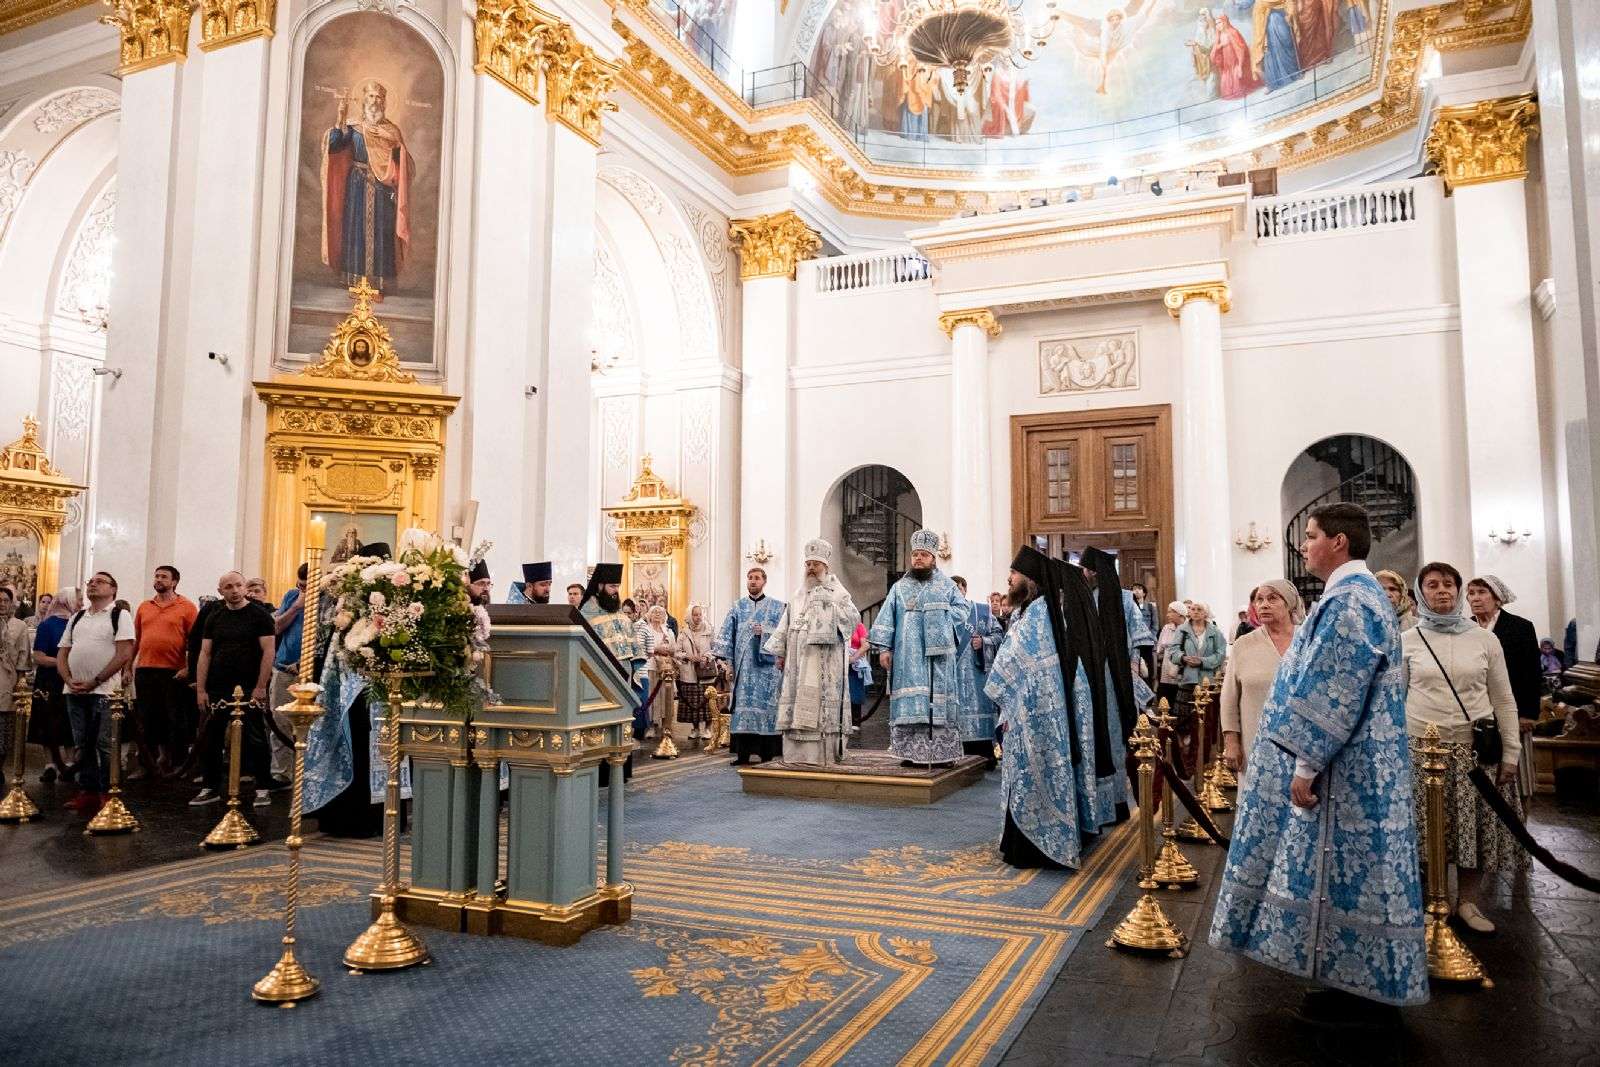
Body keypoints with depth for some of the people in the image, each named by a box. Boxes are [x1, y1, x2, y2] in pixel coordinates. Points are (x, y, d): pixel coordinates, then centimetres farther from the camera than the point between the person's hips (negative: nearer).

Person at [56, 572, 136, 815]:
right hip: (75, 691, 6)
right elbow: (62, 653, 16)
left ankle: (106, 794, 0)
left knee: (104, 745, -6)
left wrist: (94, 682, -13)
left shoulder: (120, 616, -1)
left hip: (104, 691, -6)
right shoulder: (76, 618, 18)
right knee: (82, 745, 9)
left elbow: (125, 654, -10)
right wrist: (69, 680, -2)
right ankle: (88, 791, 15)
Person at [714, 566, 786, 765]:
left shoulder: (777, 607, 7)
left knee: (766, 705, -4)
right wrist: (724, 659, -3)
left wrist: (765, 630, -13)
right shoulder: (738, 607, 13)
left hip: (767, 665, -2)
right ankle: (743, 752, 4)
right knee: (743, 704, 0)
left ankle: (767, 753, 0)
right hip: (744, 666, 2)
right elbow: (726, 633, 7)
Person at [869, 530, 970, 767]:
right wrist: (883, 647, -6)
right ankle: (911, 752, 1)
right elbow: (886, 618, 5)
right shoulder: (900, 587, 12)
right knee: (910, 703, -3)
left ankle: (943, 752, 4)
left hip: (938, 653, 0)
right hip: (908, 656, 1)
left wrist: (938, 613, -6)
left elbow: (962, 610, 7)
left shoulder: (947, 585, 11)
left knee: (939, 700, -1)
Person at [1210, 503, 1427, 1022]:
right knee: (1349, 870, 15)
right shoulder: (1355, 594, 14)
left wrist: (1306, 764, -20)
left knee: (1342, 871, -1)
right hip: (1348, 766, 10)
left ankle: (1357, 992, 11)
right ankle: (1356, 980, 24)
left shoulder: (1349, 600, -19)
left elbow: (1336, 695, -23)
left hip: (1343, 771, -10)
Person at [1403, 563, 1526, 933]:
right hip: (1423, 747, -1)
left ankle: (1469, 902, 21)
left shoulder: (1484, 639, 4)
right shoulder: (1407, 640, 1)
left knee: (1475, 828, 6)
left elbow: (1504, 700, 6)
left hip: (1476, 749, 1)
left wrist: (1511, 751, 2)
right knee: (1427, 831, 2)